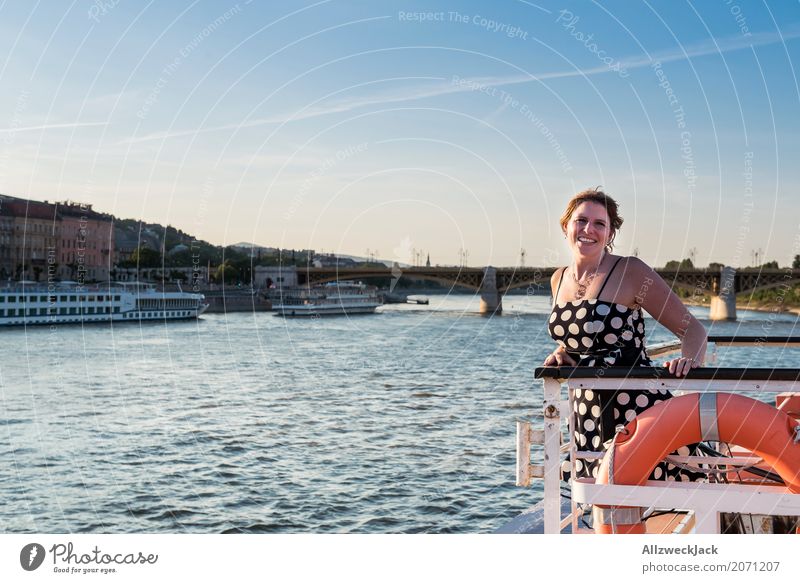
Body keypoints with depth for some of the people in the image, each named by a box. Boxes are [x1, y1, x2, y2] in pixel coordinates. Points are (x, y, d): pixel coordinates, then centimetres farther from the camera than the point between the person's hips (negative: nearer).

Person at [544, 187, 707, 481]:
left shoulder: (630, 272, -9)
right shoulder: (559, 279, 9)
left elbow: (691, 328, -8)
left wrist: (689, 360, -29)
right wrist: (562, 354, 4)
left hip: (637, 412, -6)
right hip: (588, 414, 6)